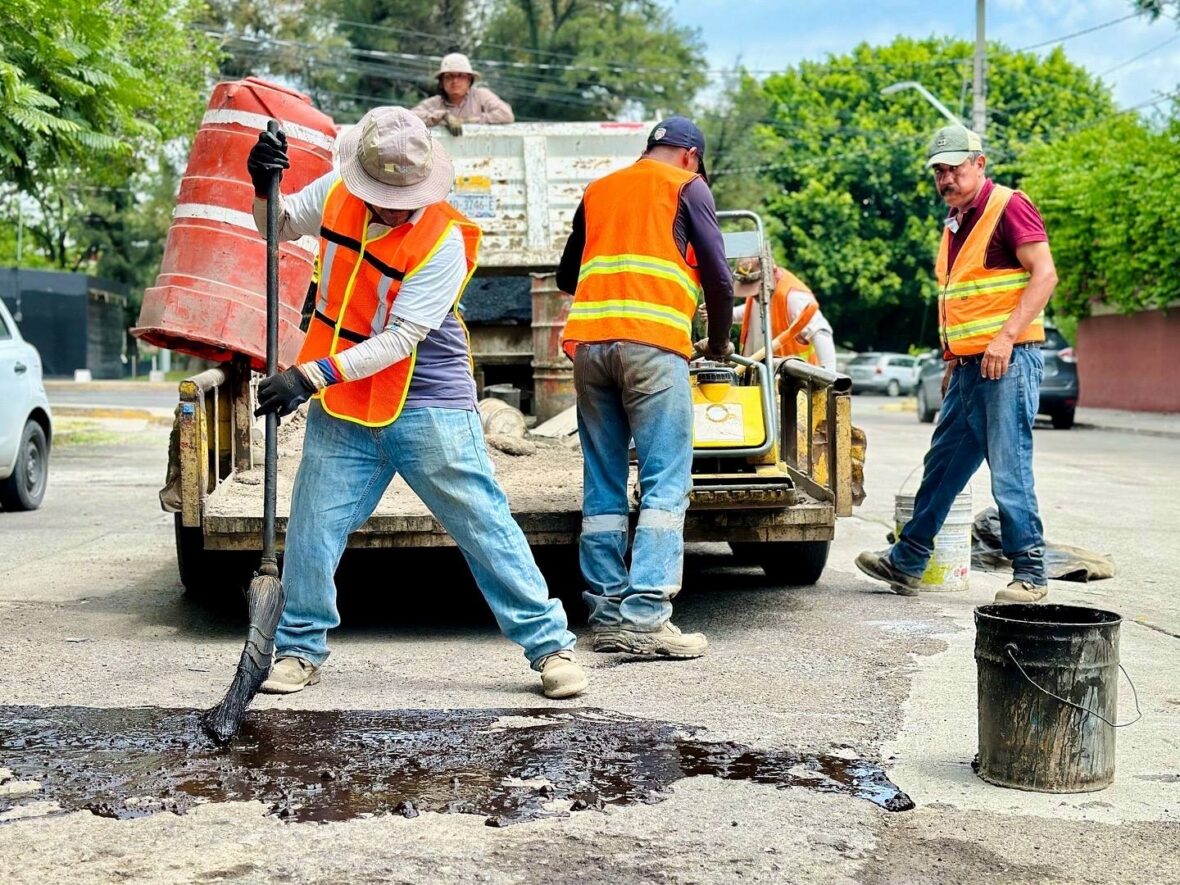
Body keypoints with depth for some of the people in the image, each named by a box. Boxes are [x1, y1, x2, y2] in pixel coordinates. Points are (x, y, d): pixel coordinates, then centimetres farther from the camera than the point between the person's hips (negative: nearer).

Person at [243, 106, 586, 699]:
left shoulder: (444, 242, -20)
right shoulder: (336, 193, -3)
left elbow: (398, 341, -24)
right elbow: (281, 227, 16)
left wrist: (310, 377, -30)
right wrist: (264, 188, -8)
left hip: (428, 409, -4)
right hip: (342, 408, 4)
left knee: (485, 529, -1)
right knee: (311, 531, 3)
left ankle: (550, 645, 10)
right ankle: (299, 649, 22)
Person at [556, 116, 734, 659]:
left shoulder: (598, 191, 25)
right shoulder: (687, 186, 11)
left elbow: (566, 277, 32)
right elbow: (717, 275, 6)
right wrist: (717, 343, 21)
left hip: (588, 342, 5)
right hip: (653, 343, -5)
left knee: (602, 488, 7)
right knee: (665, 486, -6)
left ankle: (606, 618, 6)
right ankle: (646, 619, -15)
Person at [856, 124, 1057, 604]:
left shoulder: (1009, 206, -7)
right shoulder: (955, 222, 19)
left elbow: (1044, 274, -15)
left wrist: (1006, 336, -22)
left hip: (1007, 361, -9)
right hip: (968, 365, 9)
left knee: (1009, 471, -7)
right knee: (941, 466, 13)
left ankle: (1030, 575, 1)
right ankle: (907, 562, 20)